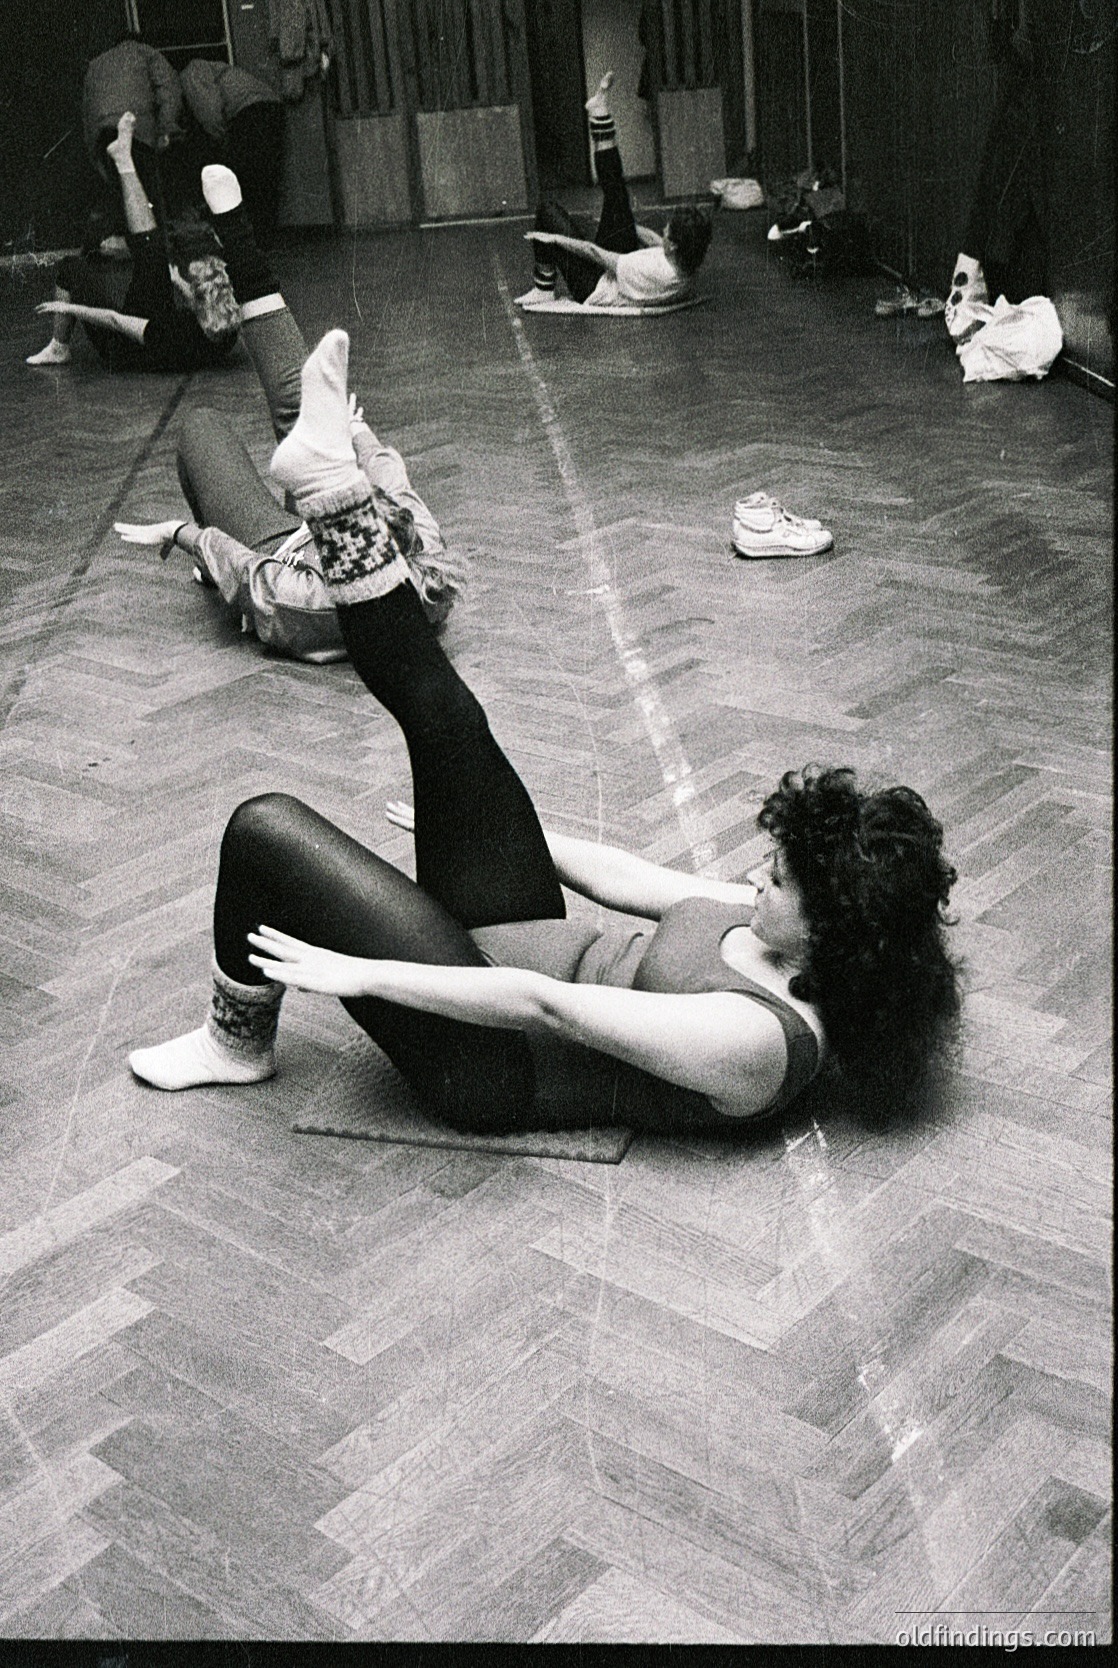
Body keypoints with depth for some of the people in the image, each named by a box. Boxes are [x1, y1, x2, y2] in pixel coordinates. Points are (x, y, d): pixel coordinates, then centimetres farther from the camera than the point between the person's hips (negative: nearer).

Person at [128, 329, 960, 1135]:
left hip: (482, 1062, -8)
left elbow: (545, 1009, -31)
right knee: (442, 711, -4)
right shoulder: (794, 940, -2)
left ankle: (238, 1042, 12)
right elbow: (628, 878, 10)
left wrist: (360, 971, -29)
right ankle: (331, 483, 8)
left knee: (267, 826, -16)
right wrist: (483, 819, 20)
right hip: (521, 939, 8)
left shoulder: (761, 1039, -29)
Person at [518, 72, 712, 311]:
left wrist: (555, 238, -16)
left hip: (593, 290, -7)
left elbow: (593, 253, -29)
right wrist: (622, 220, 17)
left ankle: (543, 289, 16)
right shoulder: (687, 265, -22)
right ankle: (600, 114, 22)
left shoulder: (653, 273, -44)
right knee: (615, 189, 5)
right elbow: (655, 241, 1)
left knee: (548, 212, 1)